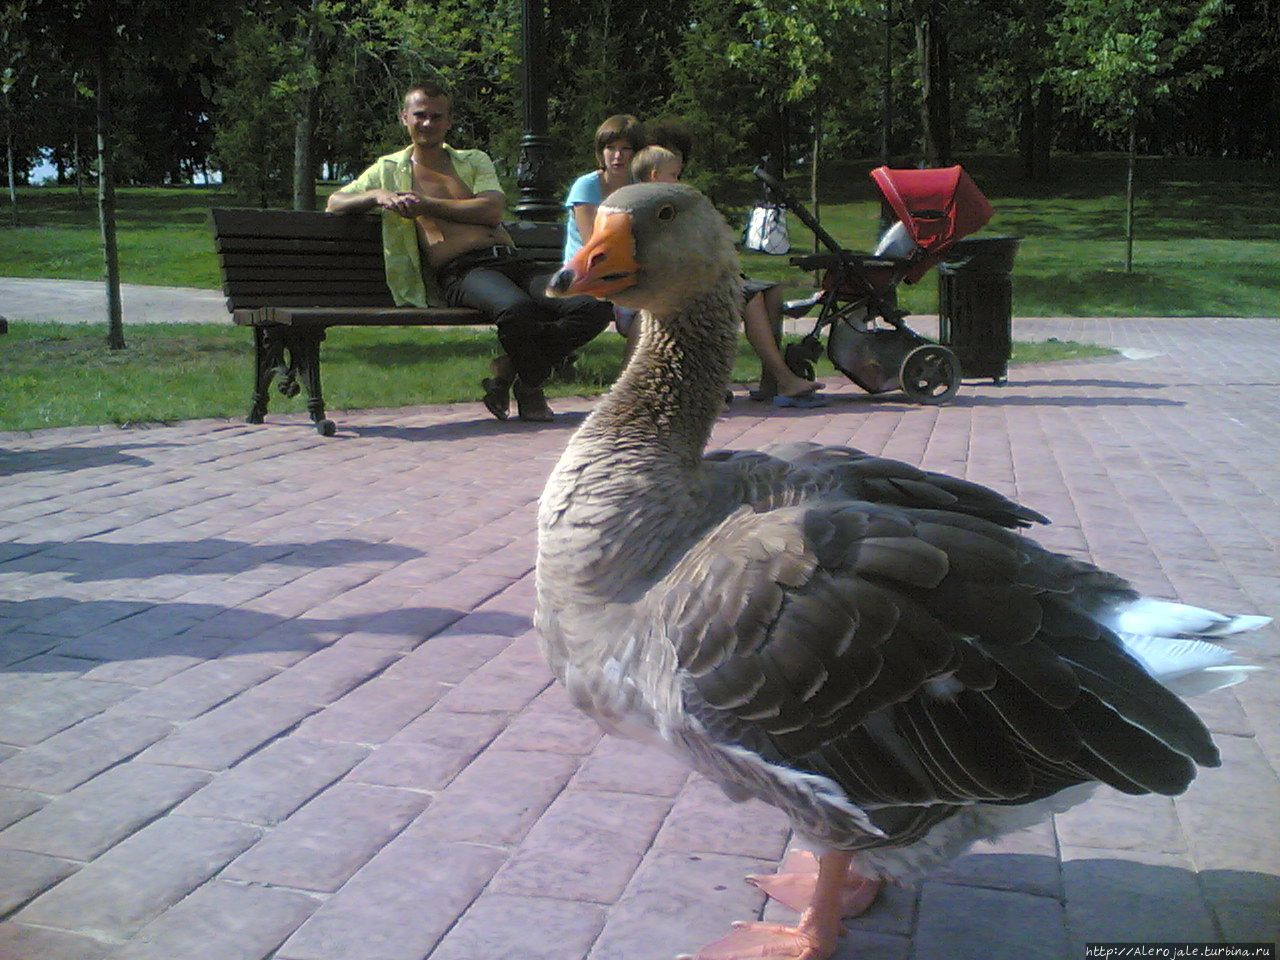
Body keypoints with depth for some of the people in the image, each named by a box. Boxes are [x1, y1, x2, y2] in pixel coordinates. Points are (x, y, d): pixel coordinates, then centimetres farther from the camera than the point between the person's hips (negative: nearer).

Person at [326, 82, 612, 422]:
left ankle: (506, 370, -6)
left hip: (510, 261, 4)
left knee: (595, 309, -20)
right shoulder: (390, 169, 21)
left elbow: (492, 210, 7)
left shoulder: (475, 160, 26)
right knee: (516, 309, -40)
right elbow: (335, 202, 15)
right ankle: (531, 384, -8)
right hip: (460, 271, -4)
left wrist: (427, 205, 1)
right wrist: (376, 196, -5)